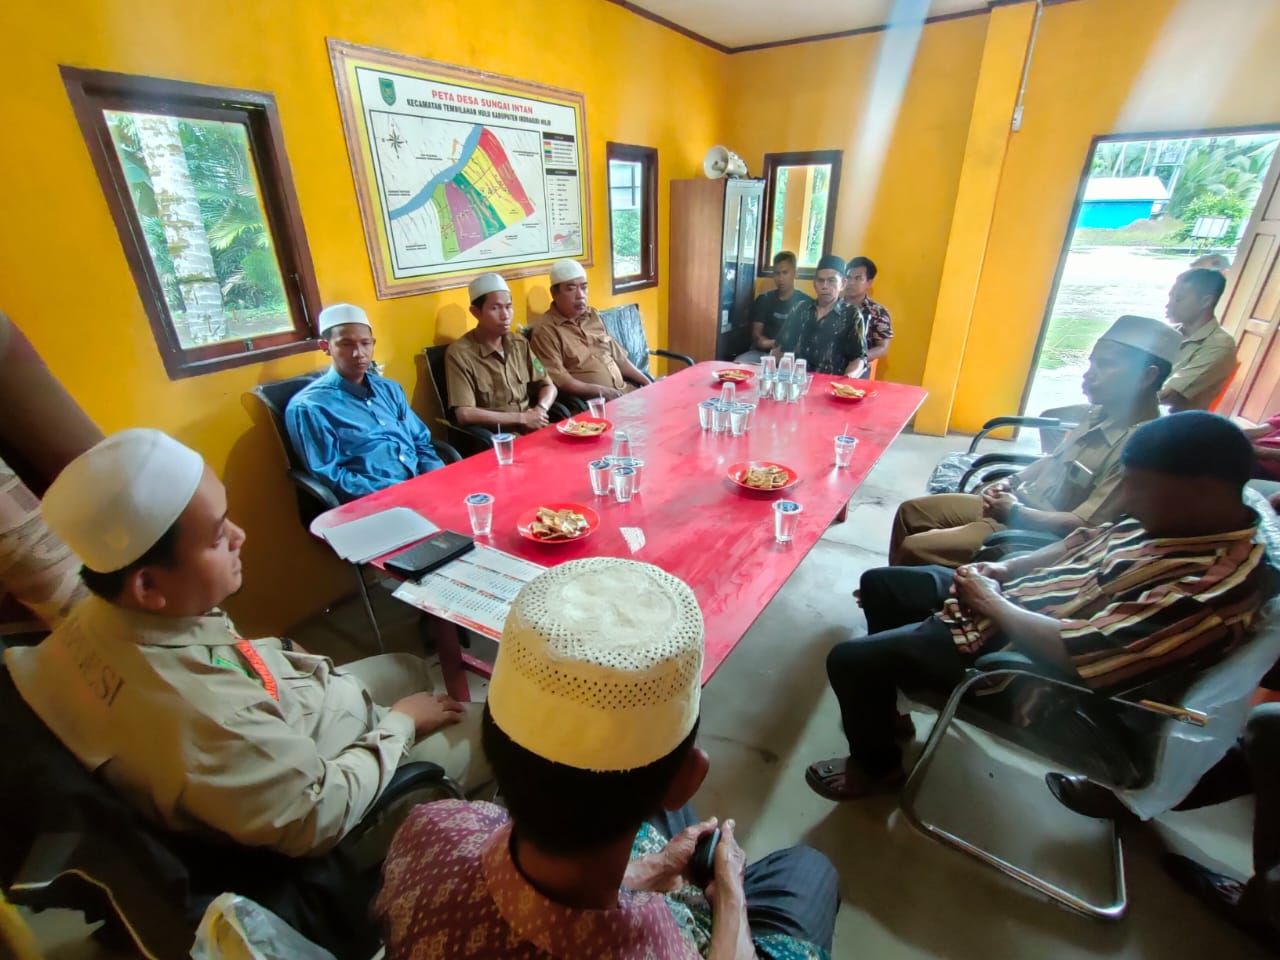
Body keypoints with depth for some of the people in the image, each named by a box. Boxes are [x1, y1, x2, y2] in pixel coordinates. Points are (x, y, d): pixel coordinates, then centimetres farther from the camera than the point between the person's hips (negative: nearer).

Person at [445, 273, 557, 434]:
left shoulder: (520, 344, 11)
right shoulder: (459, 353, -7)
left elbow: (548, 386, 15)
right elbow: (464, 414, -15)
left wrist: (540, 410, -8)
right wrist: (521, 418, -14)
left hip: (533, 428, 6)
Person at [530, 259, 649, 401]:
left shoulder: (592, 316, 16)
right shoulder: (546, 331, -7)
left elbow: (617, 356, 20)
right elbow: (557, 380, -15)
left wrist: (647, 383, 11)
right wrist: (599, 391, -20)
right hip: (588, 402, -7)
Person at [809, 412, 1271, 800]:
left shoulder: (1217, 583, -29)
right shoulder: (1176, 517, -2)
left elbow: (1075, 653, -33)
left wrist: (991, 602, -18)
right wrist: (1005, 569, 0)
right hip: (1002, 593, 10)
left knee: (849, 660, -13)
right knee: (879, 583, 16)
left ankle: (878, 767, 18)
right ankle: (883, 705, 34)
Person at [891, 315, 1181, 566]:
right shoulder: (1102, 415, 4)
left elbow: (1084, 525, -25)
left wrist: (1015, 511, -17)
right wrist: (1012, 481, 4)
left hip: (1039, 535, -9)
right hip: (1018, 504, 9)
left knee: (914, 550, -17)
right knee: (911, 512, 9)